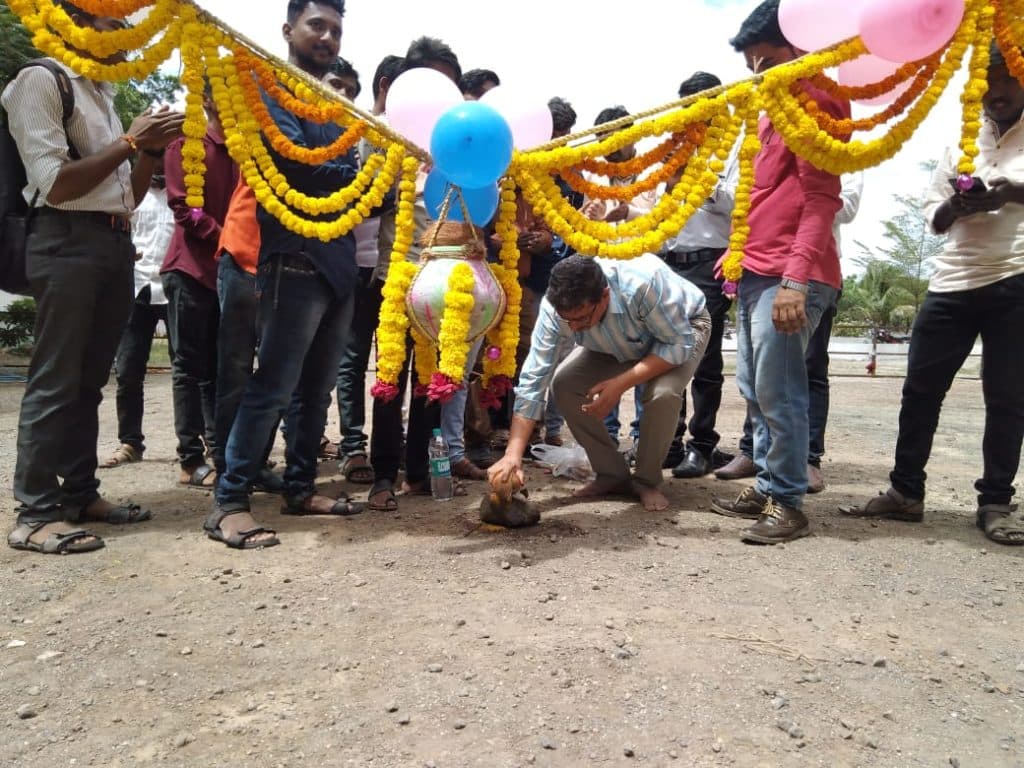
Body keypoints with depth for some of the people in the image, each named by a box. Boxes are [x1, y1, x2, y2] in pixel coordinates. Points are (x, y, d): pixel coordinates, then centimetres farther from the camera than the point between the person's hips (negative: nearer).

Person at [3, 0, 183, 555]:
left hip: (116, 244, 8)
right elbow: (56, 185, -12)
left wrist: (150, 147, 6)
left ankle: (80, 494, 18)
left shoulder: (103, 96, 21)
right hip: (68, 241, -8)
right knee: (55, 380, -7)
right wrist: (129, 142, -9)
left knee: (89, 379, 10)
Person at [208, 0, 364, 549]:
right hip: (295, 259, -8)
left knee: (316, 387, 10)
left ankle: (300, 488, 20)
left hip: (339, 262, 8)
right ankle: (229, 503, -3)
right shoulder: (272, 89, 0)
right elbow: (293, 160, -16)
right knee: (274, 385, -10)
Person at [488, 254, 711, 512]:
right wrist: (513, 454, -36)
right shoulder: (555, 307, -31)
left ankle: (647, 481, -7)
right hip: (618, 345, 4)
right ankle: (613, 475, 0)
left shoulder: (644, 283, -43)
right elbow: (533, 379, -30)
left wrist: (621, 384, -40)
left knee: (662, 392, -33)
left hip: (686, 327, -4)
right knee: (563, 384, -16)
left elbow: (679, 344, -31)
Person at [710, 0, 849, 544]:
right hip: (757, 270, 9)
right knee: (754, 389, 10)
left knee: (777, 392, -8)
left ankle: (787, 504, 1)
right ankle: (767, 486, 19)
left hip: (789, 276, -9)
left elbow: (820, 200, -13)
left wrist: (794, 280, -22)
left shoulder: (816, 100, -4)